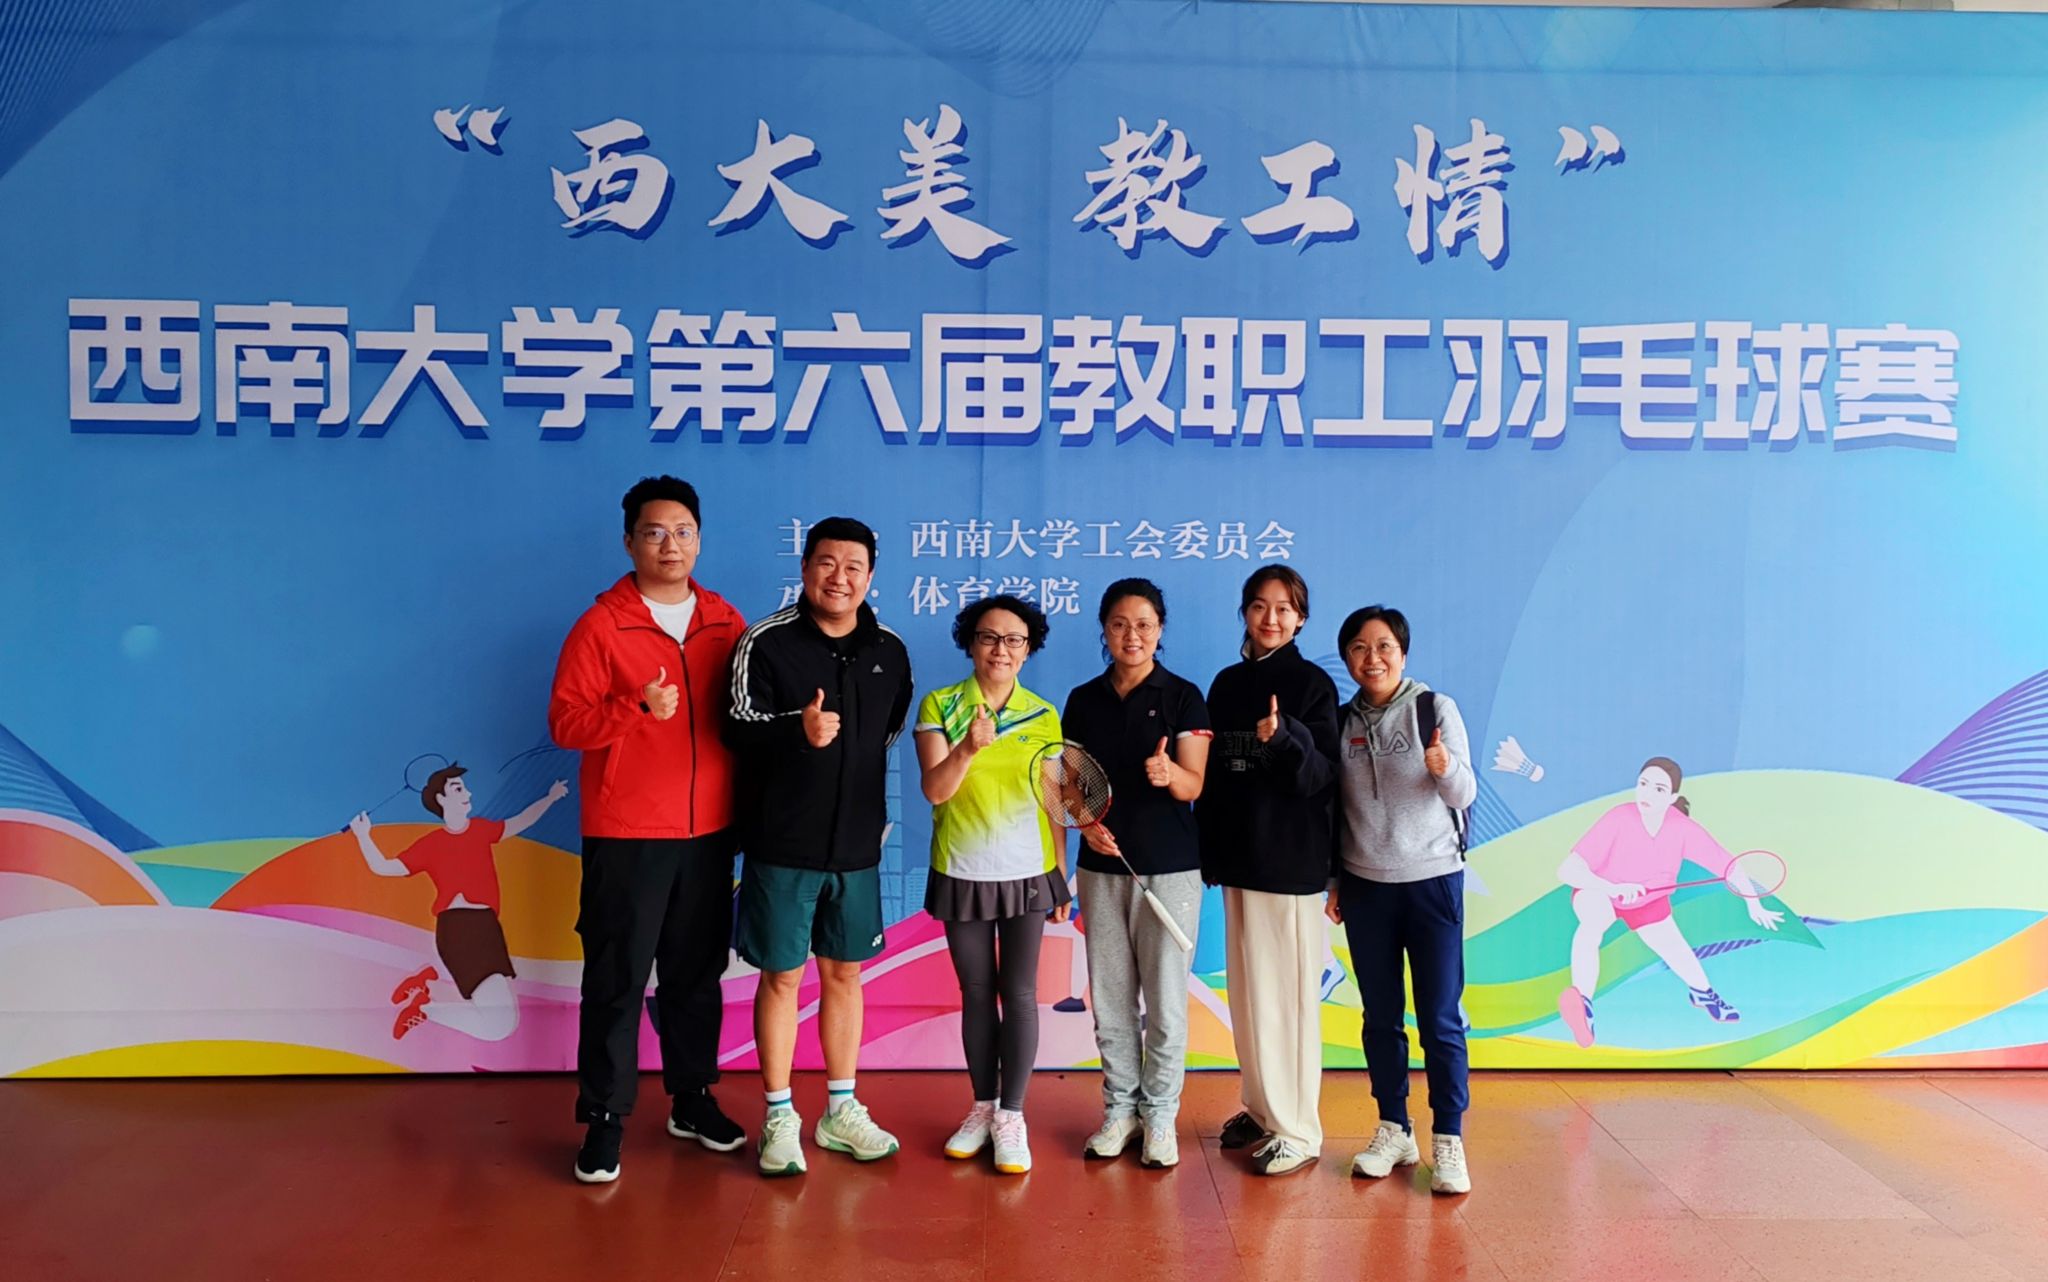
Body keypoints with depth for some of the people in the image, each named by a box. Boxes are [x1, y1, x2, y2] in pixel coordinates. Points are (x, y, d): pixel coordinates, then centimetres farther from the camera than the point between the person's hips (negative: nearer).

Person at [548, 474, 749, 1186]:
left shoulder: (726, 622, 7)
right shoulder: (601, 625, -5)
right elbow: (564, 720, -9)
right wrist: (636, 709, -23)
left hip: (709, 832, 4)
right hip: (626, 835, -4)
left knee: (697, 972, 14)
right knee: (617, 979, 2)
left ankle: (693, 1099, 28)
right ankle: (604, 1118, 14)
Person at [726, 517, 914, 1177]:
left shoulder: (890, 652, 5)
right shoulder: (766, 643, -8)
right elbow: (739, 728, -15)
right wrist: (797, 729, -34)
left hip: (856, 844, 4)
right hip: (782, 844, -4)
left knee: (844, 974, 14)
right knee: (782, 977, 5)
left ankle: (841, 1111, 28)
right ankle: (780, 1118, 20)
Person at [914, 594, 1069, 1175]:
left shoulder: (1044, 716, 1)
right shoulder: (939, 706, -3)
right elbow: (935, 790, -14)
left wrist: (1062, 876, 5)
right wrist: (968, 747, -31)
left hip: (1027, 874, 0)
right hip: (962, 873, 0)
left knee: (1019, 994, 0)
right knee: (977, 994, 10)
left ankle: (1012, 1116, 8)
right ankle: (983, 1106, 23)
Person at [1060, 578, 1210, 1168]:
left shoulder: (1183, 697, -2)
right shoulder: (1084, 700, 7)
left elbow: (1194, 785, -7)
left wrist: (1169, 773, -30)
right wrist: (1086, 822, -9)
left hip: (1170, 865, -3)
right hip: (1102, 864, 3)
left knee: (1165, 996, 0)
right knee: (1109, 993, 7)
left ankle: (1159, 1113, 15)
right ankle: (1120, 1106, 21)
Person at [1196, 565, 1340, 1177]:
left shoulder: (1312, 684, -6)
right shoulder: (1227, 683, 10)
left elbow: (1323, 776, -12)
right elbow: (1213, 773, 13)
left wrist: (1284, 737, -30)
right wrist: (1210, 852, 10)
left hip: (1290, 862, -6)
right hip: (1238, 856, 6)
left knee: (1287, 995, -2)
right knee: (1247, 991, 13)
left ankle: (1297, 1130, 8)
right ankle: (1262, 1108, 26)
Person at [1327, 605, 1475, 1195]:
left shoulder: (1435, 708, -5)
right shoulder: (1342, 721, 5)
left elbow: (1464, 796, -8)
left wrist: (1445, 768, -29)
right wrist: (1332, 879, 11)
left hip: (1432, 881, -3)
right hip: (1365, 887, 3)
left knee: (1440, 1018, -1)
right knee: (1381, 1017, 10)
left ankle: (1448, 1142, 9)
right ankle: (1394, 1130, 22)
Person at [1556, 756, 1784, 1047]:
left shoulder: (1683, 829, -27)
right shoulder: (1617, 820, -36)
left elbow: (1729, 865, -13)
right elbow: (1567, 870, -42)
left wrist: (1754, 904, -22)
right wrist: (1613, 888, -55)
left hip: (1649, 901, 4)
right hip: (1601, 892, -4)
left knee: (1687, 967, 15)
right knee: (1591, 926, -39)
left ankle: (1702, 992, 52)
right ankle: (1582, 1005, -49)